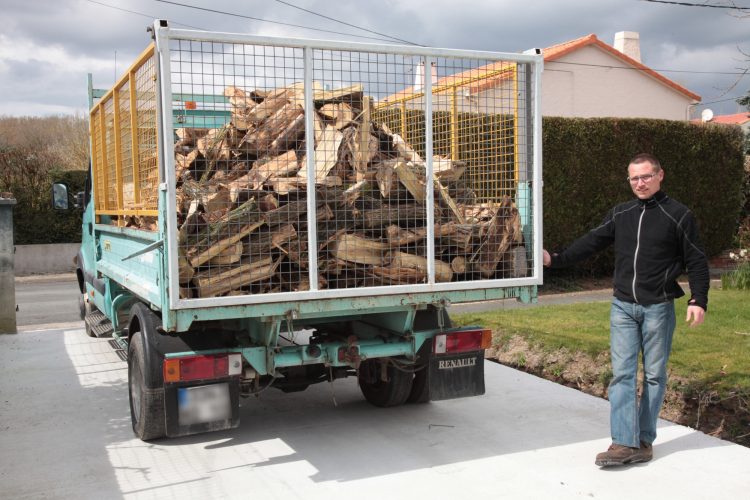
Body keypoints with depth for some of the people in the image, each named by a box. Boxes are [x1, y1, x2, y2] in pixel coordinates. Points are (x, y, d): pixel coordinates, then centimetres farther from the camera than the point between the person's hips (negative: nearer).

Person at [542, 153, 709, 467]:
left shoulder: (678, 215, -2)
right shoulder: (620, 214, 10)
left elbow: (697, 262, -1)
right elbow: (591, 243, 10)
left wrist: (698, 300, -10)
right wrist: (556, 260, 1)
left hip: (658, 308, -3)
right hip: (623, 306, 4)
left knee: (654, 375, 6)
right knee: (622, 374, -2)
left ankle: (644, 441, 15)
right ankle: (623, 443, -2)